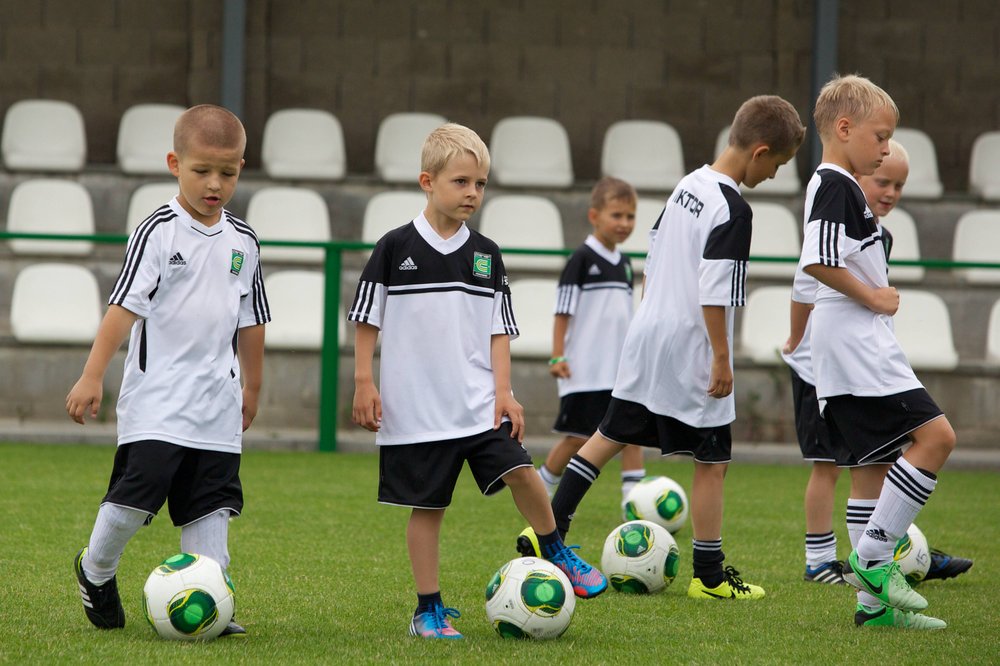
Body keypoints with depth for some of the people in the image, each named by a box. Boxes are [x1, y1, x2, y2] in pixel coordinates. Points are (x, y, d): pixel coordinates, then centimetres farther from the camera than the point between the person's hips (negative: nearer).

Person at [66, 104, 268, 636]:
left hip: (217, 403, 5)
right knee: (136, 493, -9)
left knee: (211, 506, 2)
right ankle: (96, 570, 16)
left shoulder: (243, 242, 9)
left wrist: (250, 386, 24)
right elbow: (124, 307, -12)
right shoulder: (158, 232, -7)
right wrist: (92, 376, -17)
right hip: (156, 399, -5)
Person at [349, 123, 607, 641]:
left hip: (478, 402, 2)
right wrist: (364, 384, -4)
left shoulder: (485, 255, 6)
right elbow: (366, 321, 0)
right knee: (426, 506, 2)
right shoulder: (395, 248, -4)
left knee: (521, 473, -12)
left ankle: (556, 553, 13)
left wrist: (503, 391, -1)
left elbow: (498, 330, 8)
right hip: (415, 407, -2)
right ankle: (428, 610, 11)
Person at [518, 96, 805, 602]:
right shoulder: (733, 210, -17)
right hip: (691, 349, -8)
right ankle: (710, 575, 7)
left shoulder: (687, 186, 9)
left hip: (646, 337, 8)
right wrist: (721, 357, -16)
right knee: (711, 461, 2)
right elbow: (714, 293, -22)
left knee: (609, 436, 15)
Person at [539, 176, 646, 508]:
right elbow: (563, 312, -9)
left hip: (620, 369, 6)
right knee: (578, 437, -1)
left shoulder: (623, 264, 12)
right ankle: (539, 490, 17)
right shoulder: (582, 259, -8)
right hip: (585, 369, -6)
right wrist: (557, 357, -14)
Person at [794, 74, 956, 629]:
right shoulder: (835, 187, -12)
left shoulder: (838, 187, 20)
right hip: (856, 342, -11)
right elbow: (818, 261, -25)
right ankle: (872, 555, -13)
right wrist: (873, 296, -16)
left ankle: (875, 600, 9)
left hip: (855, 347, 11)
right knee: (936, 435, -14)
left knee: (873, 465, 9)